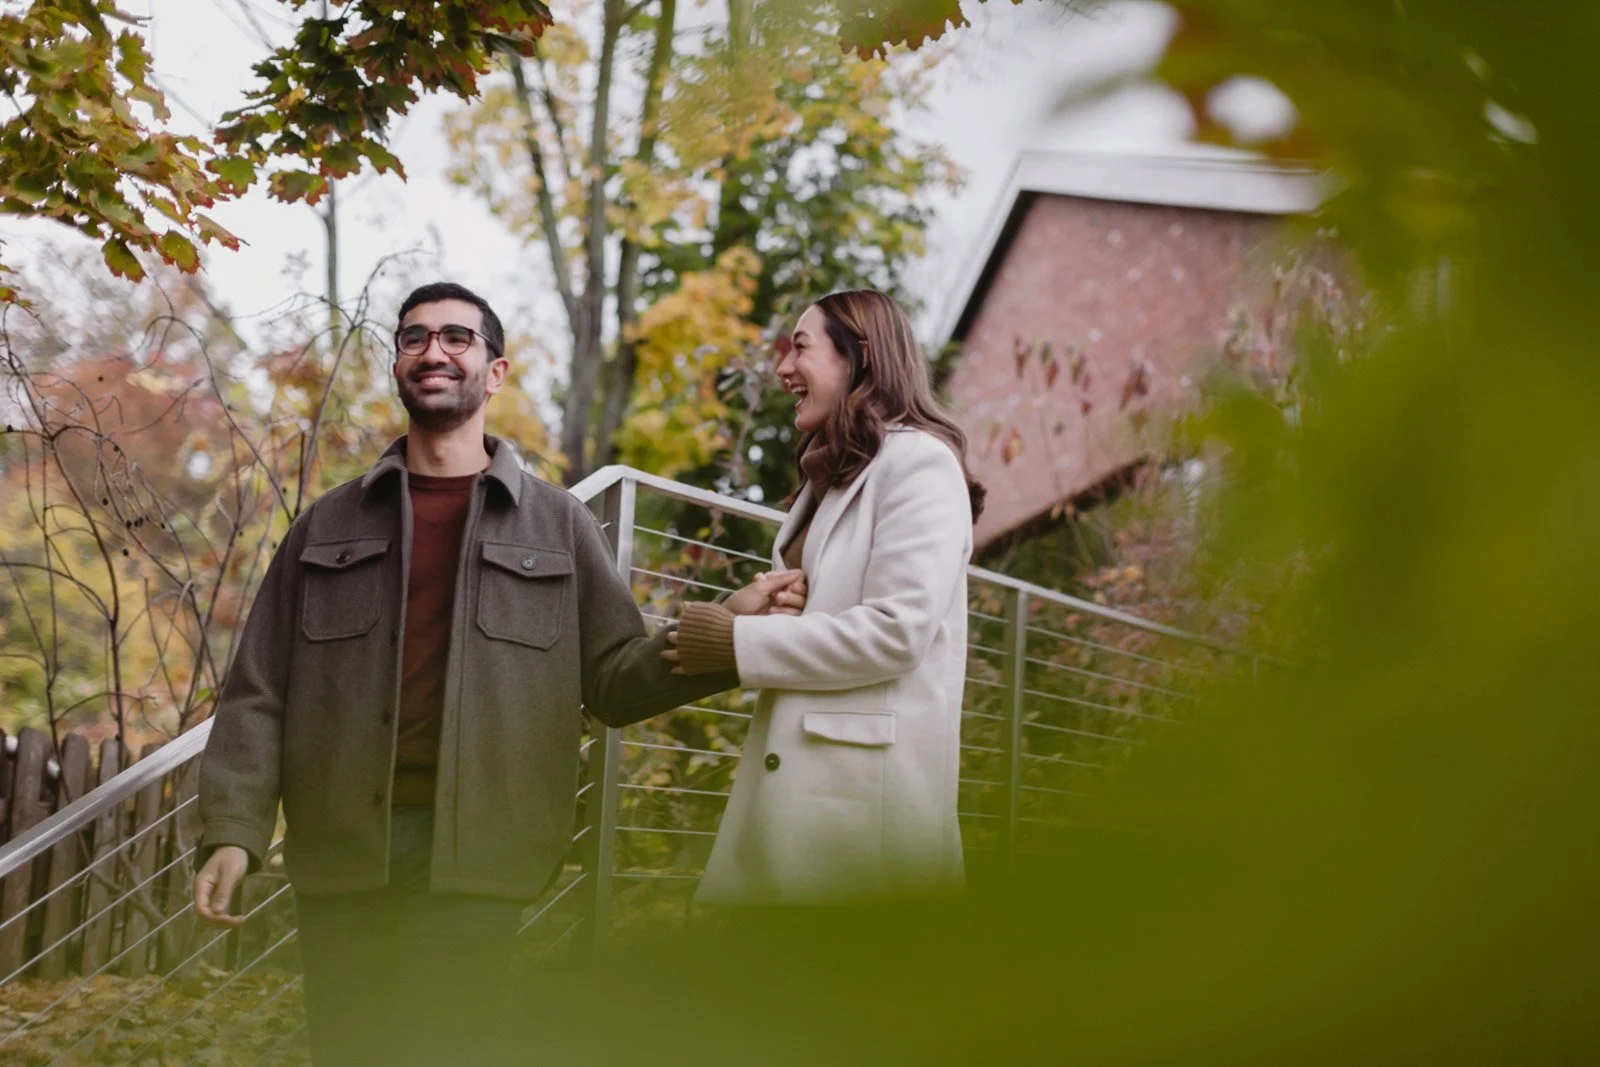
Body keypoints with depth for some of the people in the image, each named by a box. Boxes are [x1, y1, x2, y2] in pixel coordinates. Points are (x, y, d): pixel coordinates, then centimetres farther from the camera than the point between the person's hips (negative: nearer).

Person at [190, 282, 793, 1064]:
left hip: (471, 856, -2)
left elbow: (615, 679, 7)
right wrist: (232, 830, -4)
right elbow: (259, 693, 9)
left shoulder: (556, 526, 11)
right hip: (341, 851, 2)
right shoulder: (328, 527, 13)